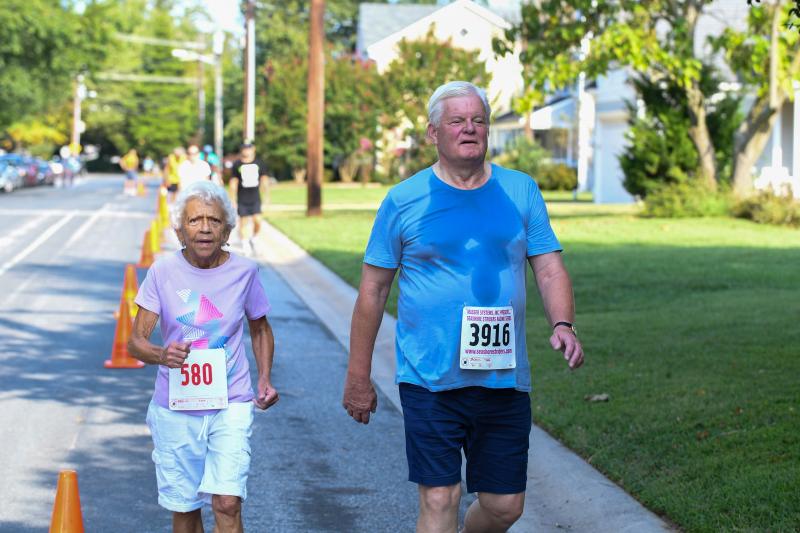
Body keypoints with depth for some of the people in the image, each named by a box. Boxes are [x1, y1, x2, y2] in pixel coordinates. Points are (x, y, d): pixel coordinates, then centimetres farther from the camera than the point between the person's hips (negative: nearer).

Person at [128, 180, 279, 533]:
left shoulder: (243, 272, -2)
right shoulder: (163, 272, -5)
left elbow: (260, 330, 15)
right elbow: (135, 342, -6)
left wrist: (264, 379, 0)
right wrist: (161, 355, -28)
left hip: (231, 406, -1)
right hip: (175, 408, 1)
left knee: (227, 503, -14)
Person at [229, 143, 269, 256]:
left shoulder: (259, 164, 0)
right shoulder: (237, 165, -5)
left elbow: (264, 180, 10)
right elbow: (233, 184, -1)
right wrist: (233, 201, -2)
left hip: (255, 199, 1)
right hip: (242, 200, -1)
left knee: (257, 221, -7)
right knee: (243, 222, 2)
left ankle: (253, 239, 20)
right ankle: (246, 246, 12)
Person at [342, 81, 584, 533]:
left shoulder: (521, 191, 7)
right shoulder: (405, 200, 0)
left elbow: (550, 268, 5)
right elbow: (373, 289, 4)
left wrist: (563, 324, -16)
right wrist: (359, 377, 4)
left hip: (504, 378, 3)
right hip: (430, 378, -3)